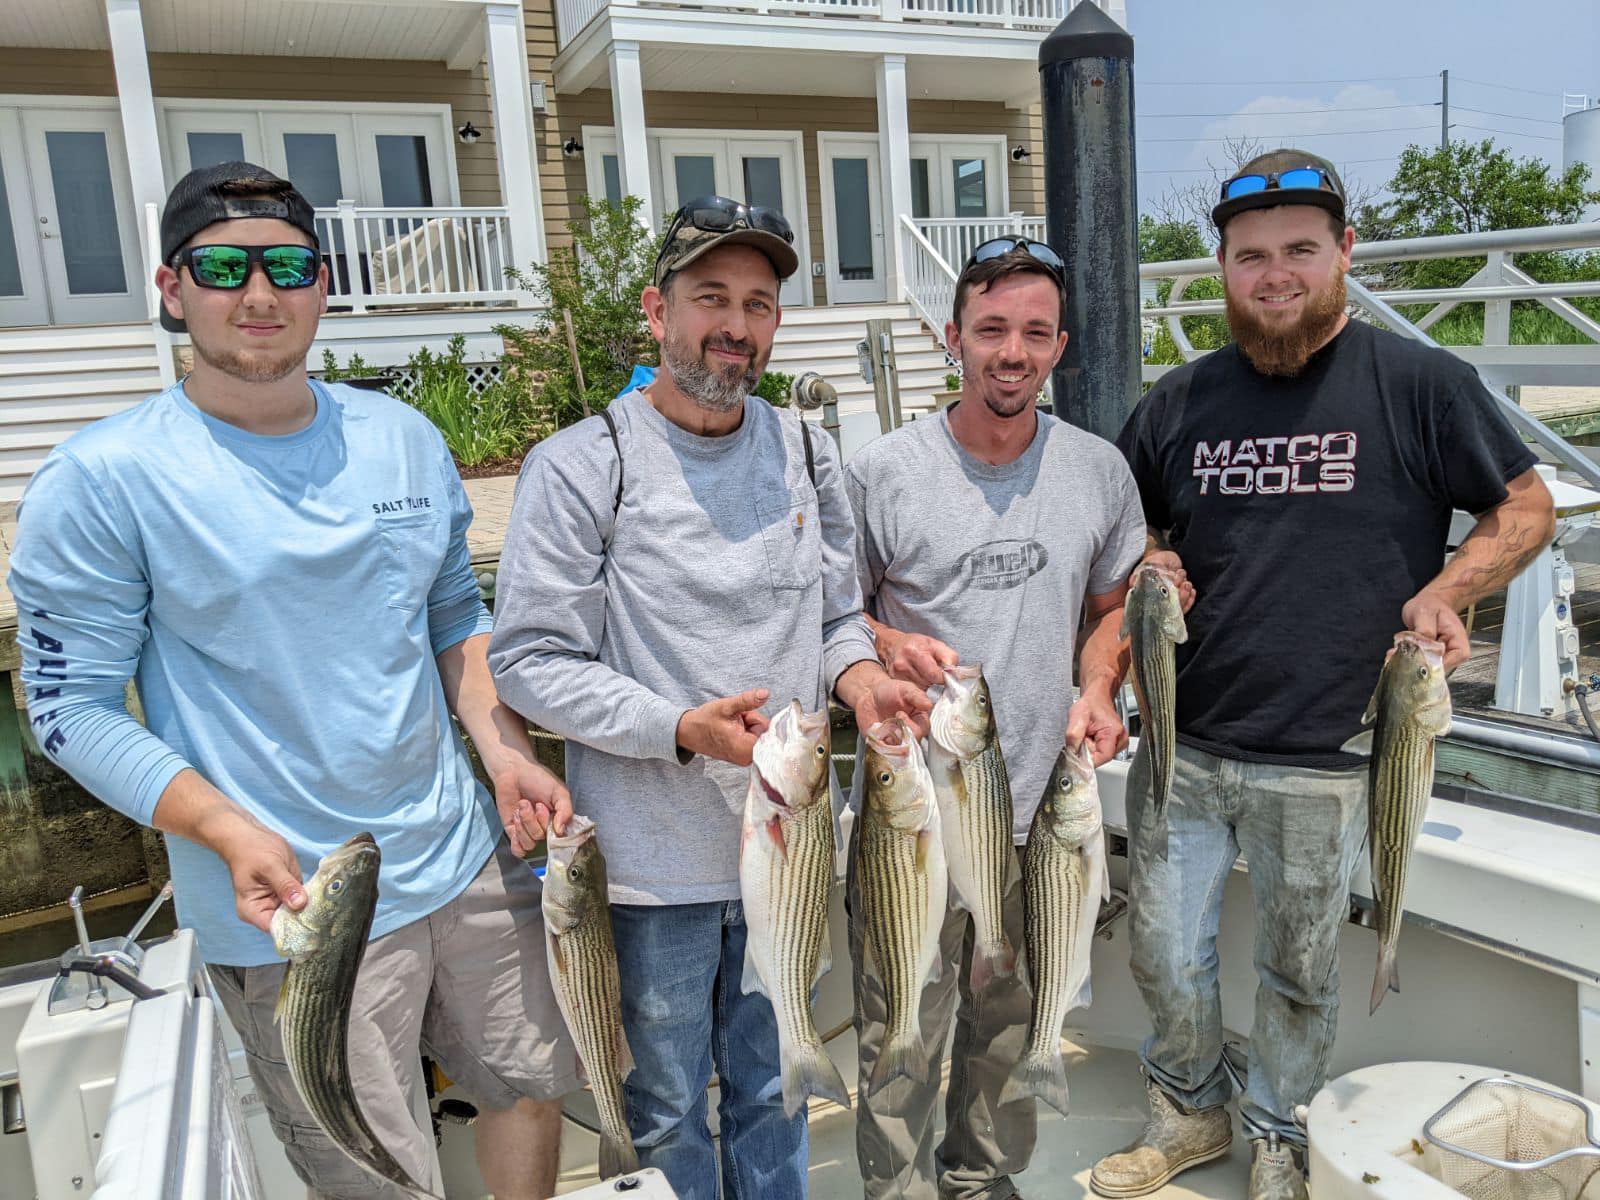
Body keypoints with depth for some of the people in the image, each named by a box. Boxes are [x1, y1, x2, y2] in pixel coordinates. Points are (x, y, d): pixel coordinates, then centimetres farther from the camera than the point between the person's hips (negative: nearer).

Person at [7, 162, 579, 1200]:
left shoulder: (404, 438, 4)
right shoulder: (103, 481, -11)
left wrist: (507, 753, 0)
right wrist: (229, 832, -22)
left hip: (465, 857, 5)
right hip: (293, 910, -5)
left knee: (535, 1082, 20)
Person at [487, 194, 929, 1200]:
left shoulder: (807, 454, 5)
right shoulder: (582, 465, -11)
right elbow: (531, 663, -13)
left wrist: (858, 674, -10)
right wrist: (684, 728, -24)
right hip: (654, 861, -4)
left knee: (773, 1090, 23)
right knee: (665, 1112, 16)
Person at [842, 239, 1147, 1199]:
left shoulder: (1100, 471, 2)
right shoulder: (881, 474, -8)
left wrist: (1097, 690, -3)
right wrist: (889, 647, -19)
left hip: (1041, 804, 4)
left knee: (1011, 1027, 20)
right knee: (905, 1034, 3)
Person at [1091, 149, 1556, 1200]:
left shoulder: (1417, 382, -4)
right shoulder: (1181, 400, 5)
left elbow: (1527, 507, 4)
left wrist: (1445, 592, -13)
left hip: (1320, 763, -2)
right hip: (1181, 746, 3)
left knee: (1301, 971, 16)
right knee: (1166, 955, 12)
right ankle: (1190, 1111, 40)